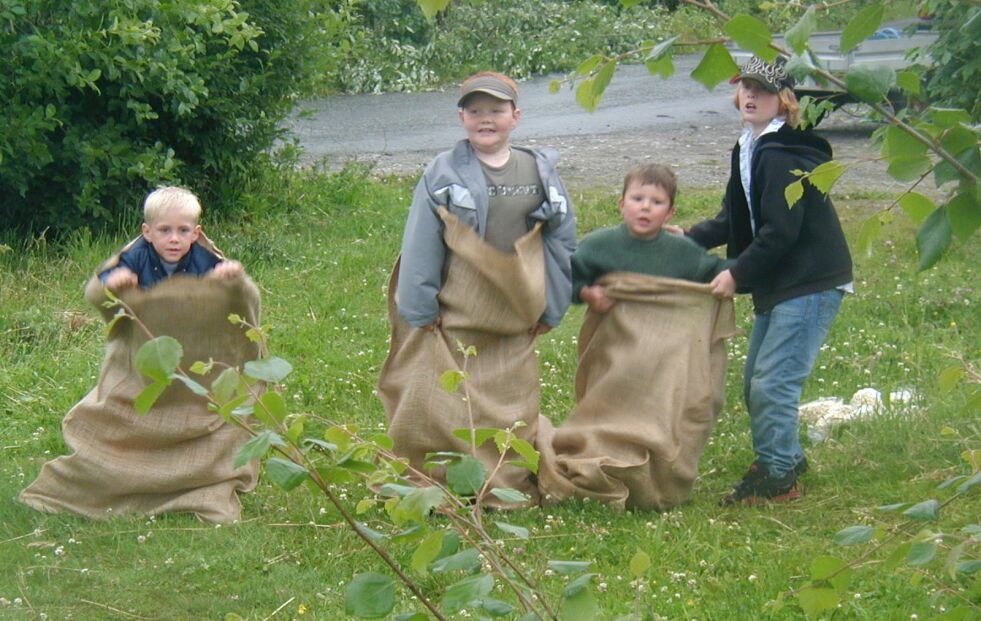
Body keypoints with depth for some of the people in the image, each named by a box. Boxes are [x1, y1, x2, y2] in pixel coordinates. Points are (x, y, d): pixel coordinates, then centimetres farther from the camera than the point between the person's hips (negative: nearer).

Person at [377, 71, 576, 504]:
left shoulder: (540, 172, 6)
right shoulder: (443, 173, -4)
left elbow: (561, 242, 12)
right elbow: (420, 247, -4)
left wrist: (550, 309, 10)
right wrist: (420, 312, -7)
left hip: (514, 324, 3)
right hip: (452, 318, -3)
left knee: (513, 411, 8)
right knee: (446, 411, -1)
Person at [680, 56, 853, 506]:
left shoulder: (782, 156, -19)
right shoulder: (750, 149, 12)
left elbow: (779, 232, -22)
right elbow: (737, 220, 19)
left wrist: (738, 274, -15)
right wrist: (690, 239, 8)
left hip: (811, 283, -10)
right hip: (779, 283, 10)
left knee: (772, 382, -10)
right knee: (756, 382, 16)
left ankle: (777, 476, 1)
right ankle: (786, 459, 31)